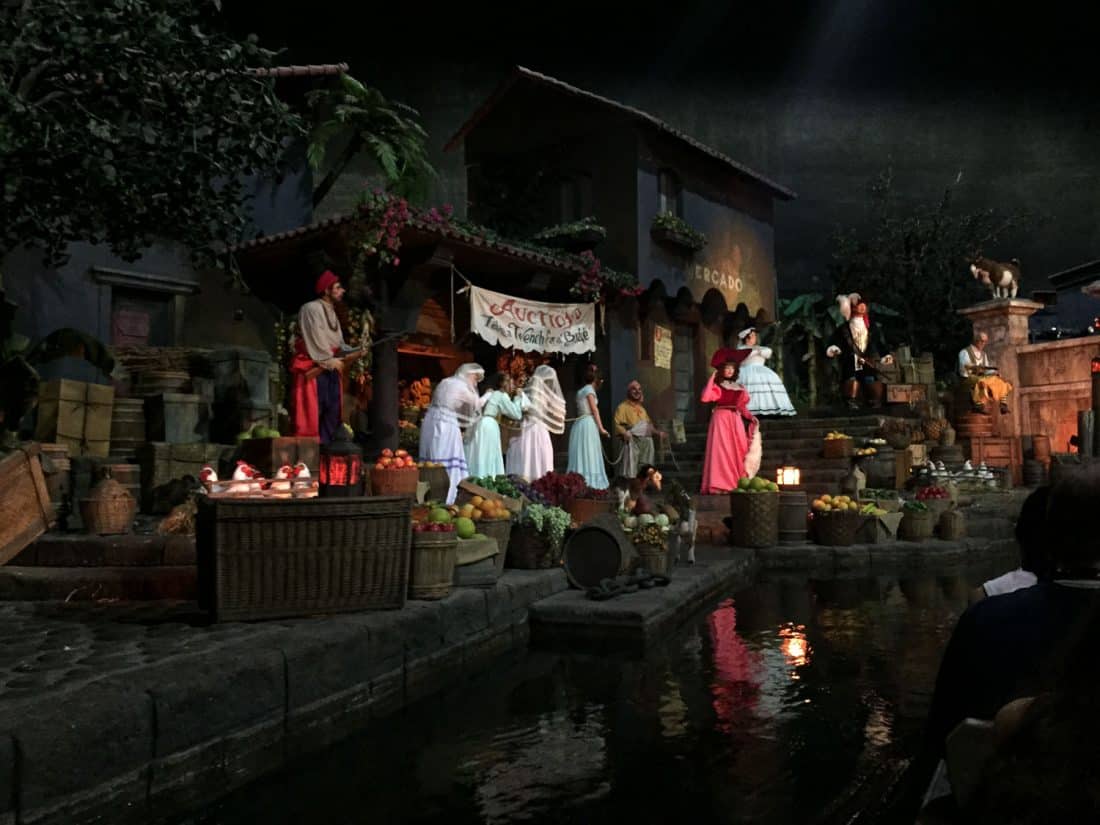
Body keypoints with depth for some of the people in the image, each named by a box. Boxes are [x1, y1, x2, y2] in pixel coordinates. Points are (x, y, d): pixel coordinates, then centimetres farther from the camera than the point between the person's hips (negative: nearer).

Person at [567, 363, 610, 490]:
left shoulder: (581, 391, 20)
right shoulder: (589, 389, -5)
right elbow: (594, 410, -10)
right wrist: (601, 428, -11)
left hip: (579, 424, 9)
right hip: (588, 424, -9)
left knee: (581, 454, 5)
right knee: (589, 454, -9)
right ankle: (589, 483, -12)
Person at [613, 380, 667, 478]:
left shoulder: (642, 408, 24)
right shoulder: (623, 407, 1)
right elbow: (616, 423, -10)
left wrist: (657, 432, 18)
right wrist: (624, 433, -26)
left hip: (646, 442, 7)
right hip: (632, 442, -7)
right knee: (631, 472, -12)